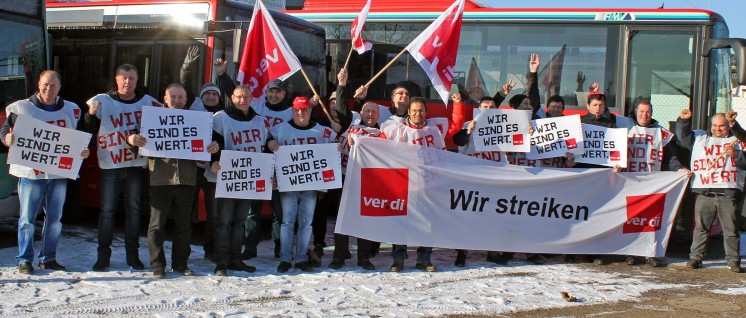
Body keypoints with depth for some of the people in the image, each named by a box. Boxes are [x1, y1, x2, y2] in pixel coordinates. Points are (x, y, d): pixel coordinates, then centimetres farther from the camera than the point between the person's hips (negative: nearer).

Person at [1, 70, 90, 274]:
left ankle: (48, 258, 20)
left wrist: (83, 152, -2)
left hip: (59, 173, 3)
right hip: (30, 172, -3)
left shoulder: (71, 110, 10)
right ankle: (24, 260, 8)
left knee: (54, 218, 9)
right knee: (27, 218, 0)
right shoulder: (22, 108, 0)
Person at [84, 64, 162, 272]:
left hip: (137, 164, 1)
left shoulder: (148, 103, 6)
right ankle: (103, 255, 9)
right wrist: (91, 115, -16)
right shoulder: (102, 101, 2)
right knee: (107, 211, 1)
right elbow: (88, 130, 2)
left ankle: (133, 255, 15)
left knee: (134, 210, 7)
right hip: (110, 165, -1)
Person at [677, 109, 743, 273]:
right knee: (700, 227, 3)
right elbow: (683, 135, 14)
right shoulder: (699, 138, 18)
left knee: (731, 229, 1)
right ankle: (695, 257, 9)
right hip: (704, 193, 1)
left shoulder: (736, 141, 13)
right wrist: (684, 120, 1)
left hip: (728, 193, -1)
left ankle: (733, 260, 8)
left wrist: (735, 154, -12)